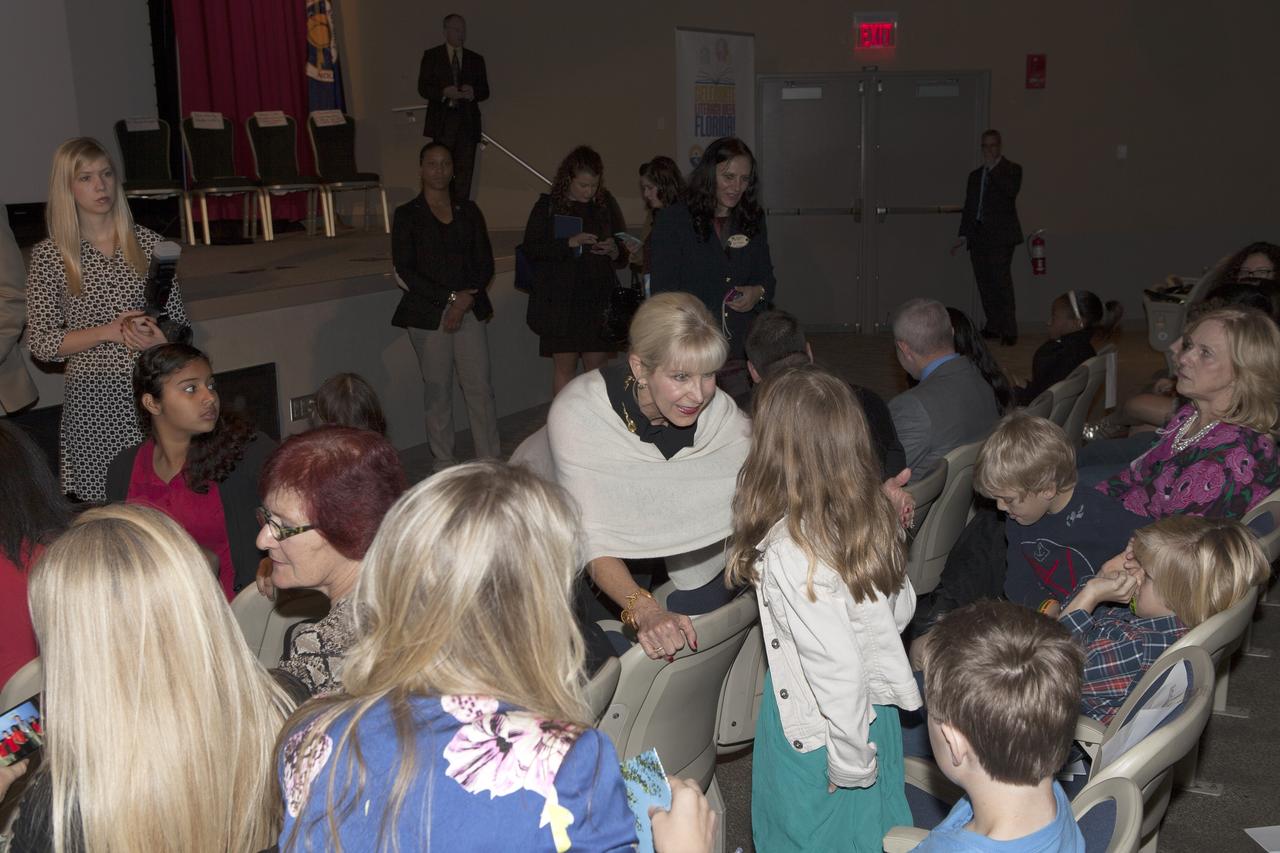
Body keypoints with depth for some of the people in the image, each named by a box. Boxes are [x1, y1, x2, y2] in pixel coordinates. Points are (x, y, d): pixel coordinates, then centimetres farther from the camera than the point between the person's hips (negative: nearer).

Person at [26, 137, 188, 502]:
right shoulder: (49, 256, 2)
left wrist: (161, 338, -9)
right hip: (91, 401, -1)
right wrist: (108, 332, -12)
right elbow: (40, 343, -1)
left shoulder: (149, 243, 7)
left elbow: (179, 321, 13)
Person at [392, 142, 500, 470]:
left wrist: (466, 300, -8)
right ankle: (442, 462, 12)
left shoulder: (469, 211, 11)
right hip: (428, 315, -2)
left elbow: (485, 264, 9)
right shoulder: (407, 215, 2)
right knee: (437, 390, 3)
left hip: (470, 310, 2)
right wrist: (450, 297, -11)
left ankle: (491, 459, 7)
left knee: (480, 387, -1)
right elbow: (405, 271, -5)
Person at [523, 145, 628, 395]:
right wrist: (569, 243, -17)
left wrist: (614, 250, -7)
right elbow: (531, 247, -6)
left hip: (599, 298, 3)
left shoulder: (606, 204, 10)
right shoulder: (547, 206, 2)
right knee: (564, 366, 0)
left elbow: (624, 252, 17)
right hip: (560, 299, -2)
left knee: (598, 367, 4)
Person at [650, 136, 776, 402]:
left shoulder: (753, 222, 14)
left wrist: (758, 293, -4)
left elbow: (767, 278, 21)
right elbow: (662, 290, -5)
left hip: (742, 350, 4)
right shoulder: (673, 220, -1)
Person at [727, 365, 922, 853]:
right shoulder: (877, 519, -8)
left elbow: (838, 668, -28)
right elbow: (901, 609, 6)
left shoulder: (790, 552, -31)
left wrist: (849, 760, -16)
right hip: (878, 713, 7)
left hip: (817, 730, -7)